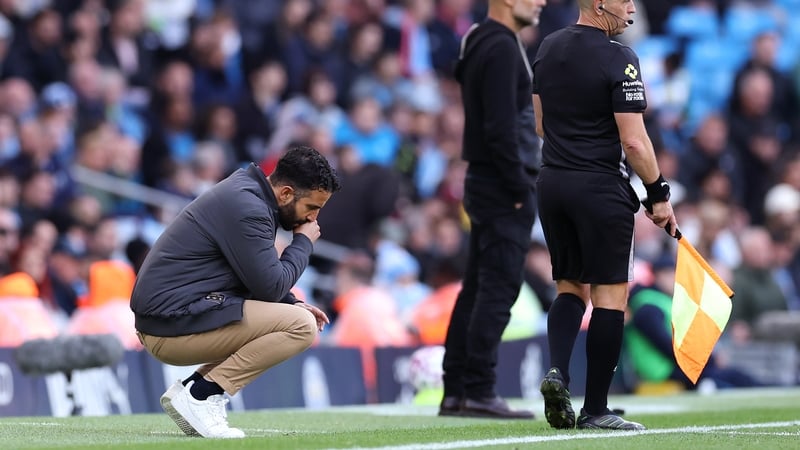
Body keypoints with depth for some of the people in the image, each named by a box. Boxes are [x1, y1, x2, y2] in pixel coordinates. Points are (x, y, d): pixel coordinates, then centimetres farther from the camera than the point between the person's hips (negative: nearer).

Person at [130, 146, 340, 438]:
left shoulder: (247, 191, 15)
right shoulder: (248, 210, -17)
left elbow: (262, 277, 25)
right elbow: (270, 288, -16)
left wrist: (292, 304, 9)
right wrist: (303, 243, -2)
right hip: (175, 324, -10)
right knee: (301, 326, -16)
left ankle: (191, 389, 8)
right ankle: (200, 395, -14)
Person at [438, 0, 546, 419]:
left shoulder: (479, 43, 16)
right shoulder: (502, 48, -15)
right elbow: (500, 128, -21)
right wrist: (520, 189, -18)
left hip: (484, 182, 10)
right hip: (503, 185, -10)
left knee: (477, 288, 11)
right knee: (497, 290, -8)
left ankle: (455, 391, 13)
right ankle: (478, 392, -7)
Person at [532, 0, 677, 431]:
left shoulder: (547, 48, 8)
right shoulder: (617, 59, -15)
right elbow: (634, 142, -17)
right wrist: (659, 194, -6)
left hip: (551, 183, 7)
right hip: (602, 187, -7)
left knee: (570, 286, 17)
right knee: (610, 293, 1)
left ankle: (557, 370, -6)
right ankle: (595, 409, 1)